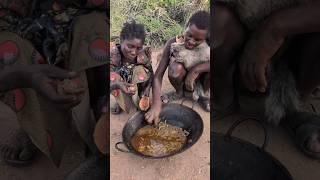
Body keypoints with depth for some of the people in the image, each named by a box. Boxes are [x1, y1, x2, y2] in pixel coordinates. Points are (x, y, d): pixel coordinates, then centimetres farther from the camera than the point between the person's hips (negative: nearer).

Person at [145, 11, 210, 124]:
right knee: (176, 69, -34)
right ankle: (179, 92, 1)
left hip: (200, 80, 1)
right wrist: (156, 105, -40)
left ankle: (204, 94, 1)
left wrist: (196, 69, -41)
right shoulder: (173, 44, -25)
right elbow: (158, 75, -28)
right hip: (183, 81, 0)